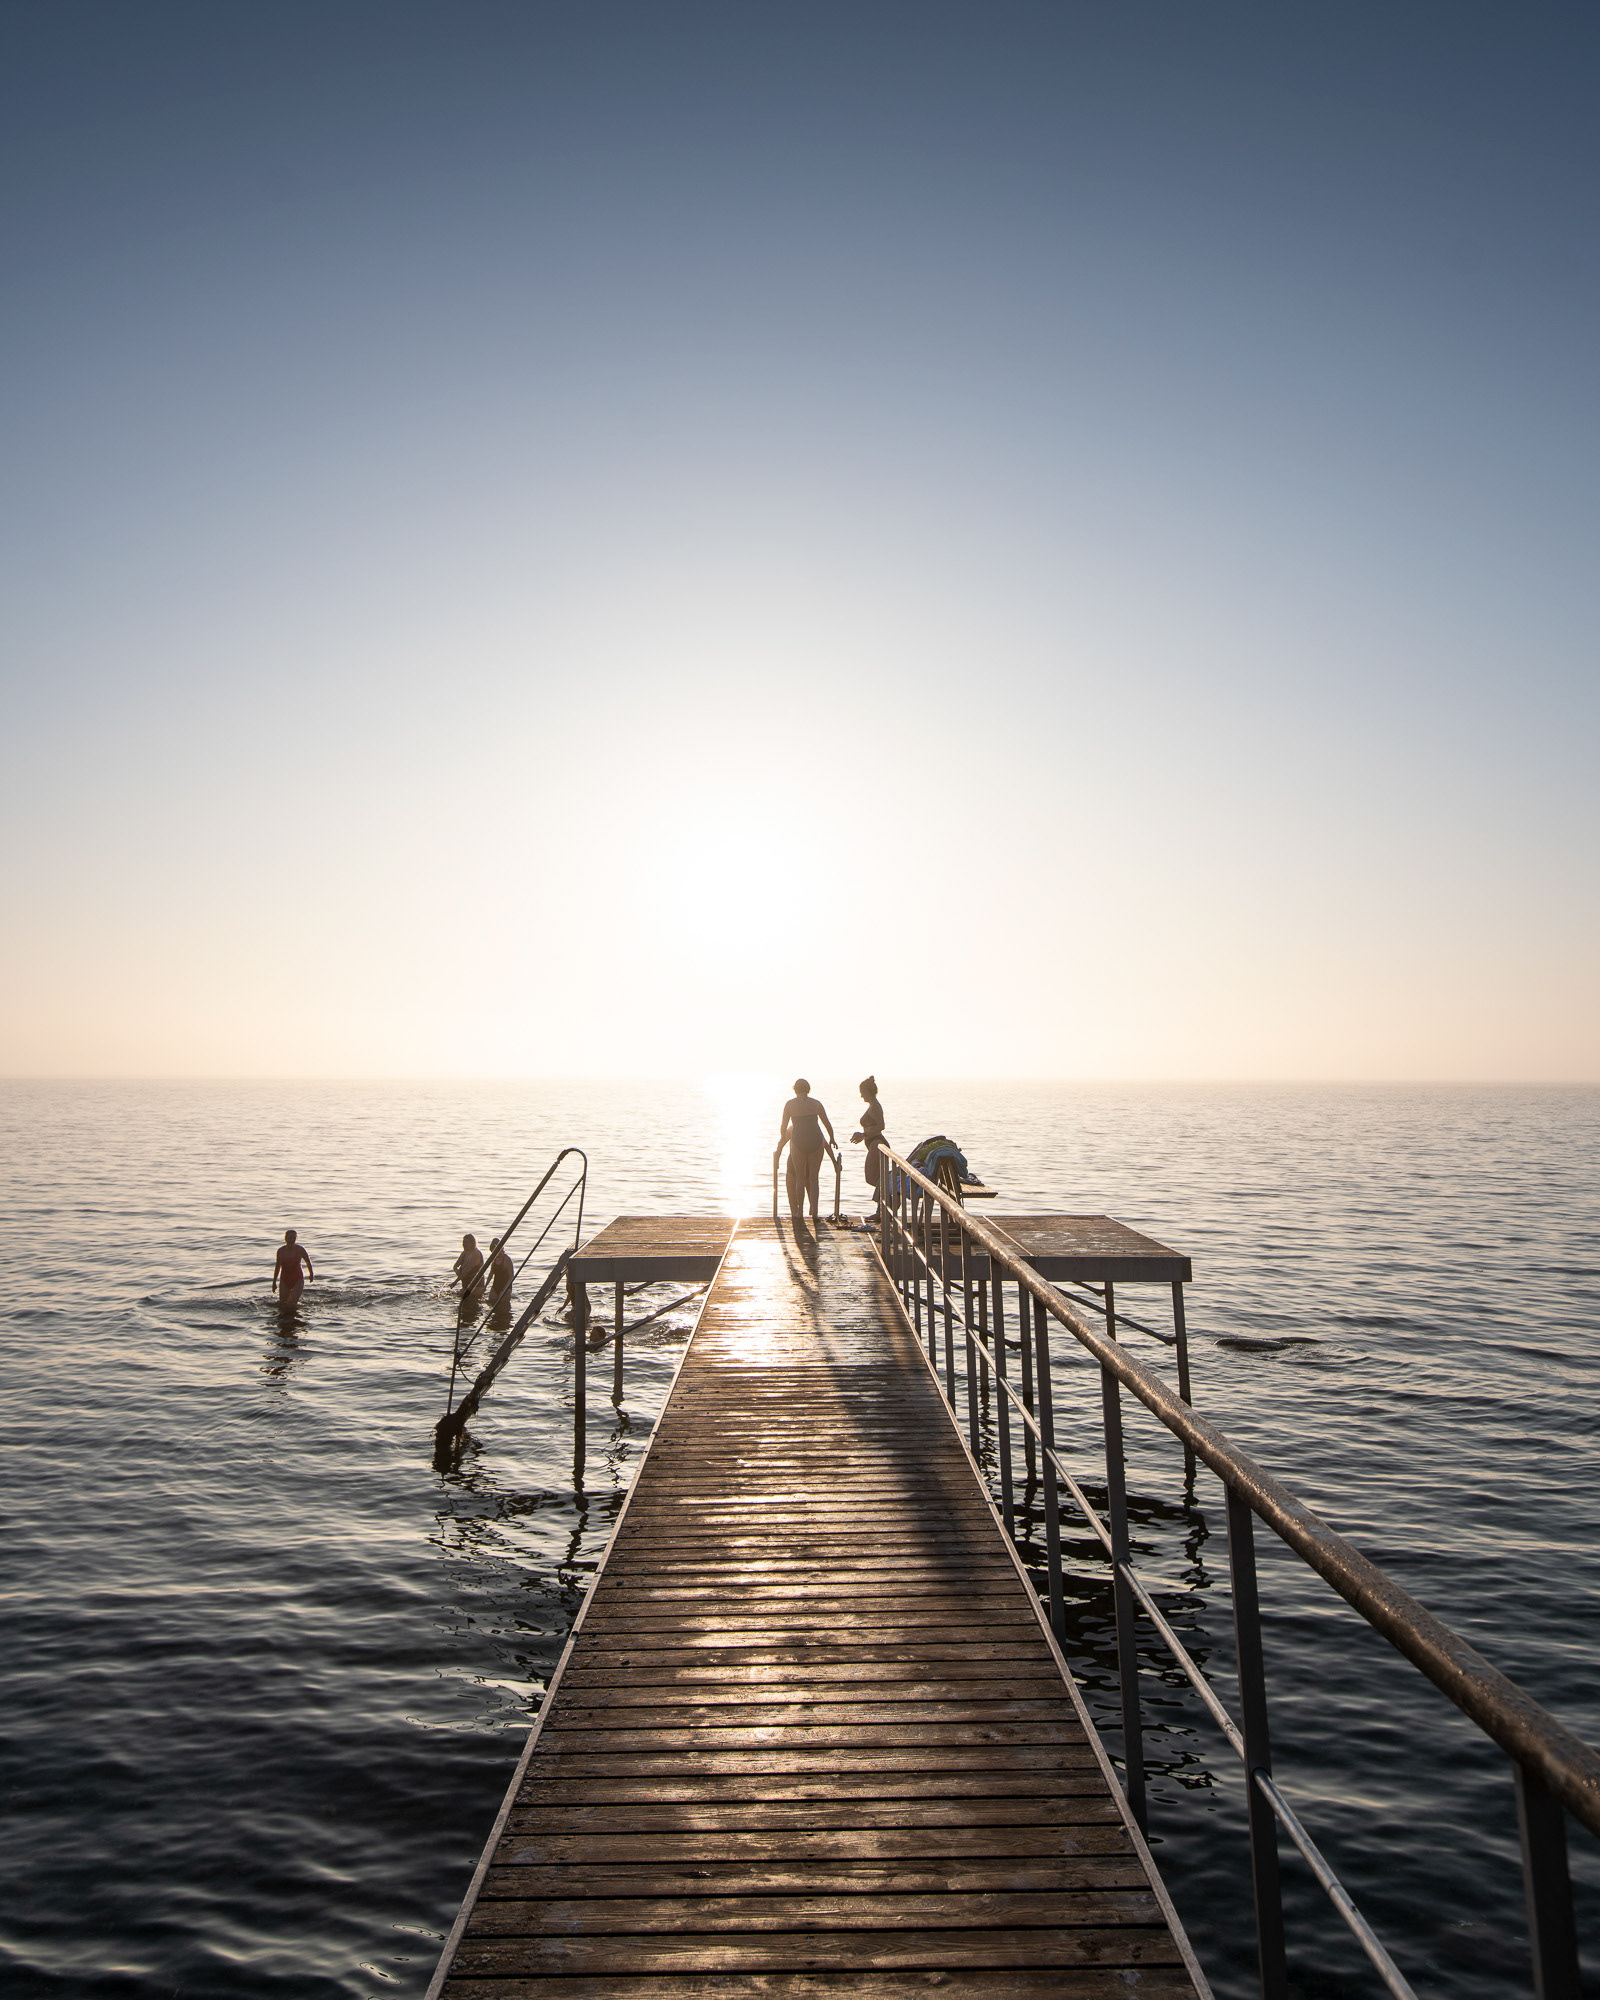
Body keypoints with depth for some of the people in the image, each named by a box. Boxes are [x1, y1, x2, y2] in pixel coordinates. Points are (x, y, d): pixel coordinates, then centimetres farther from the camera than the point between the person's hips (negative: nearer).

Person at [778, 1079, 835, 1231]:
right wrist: (832, 1140, 33)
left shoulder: (790, 1104, 3)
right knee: (813, 1178, 12)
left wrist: (782, 1138, 29)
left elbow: (783, 1127, 8)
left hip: (798, 1143, -1)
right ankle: (814, 1212, 2)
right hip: (816, 1142, 1)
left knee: (800, 1178, 13)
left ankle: (800, 1212, 18)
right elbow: (828, 1125, 15)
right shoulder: (816, 1103, 8)